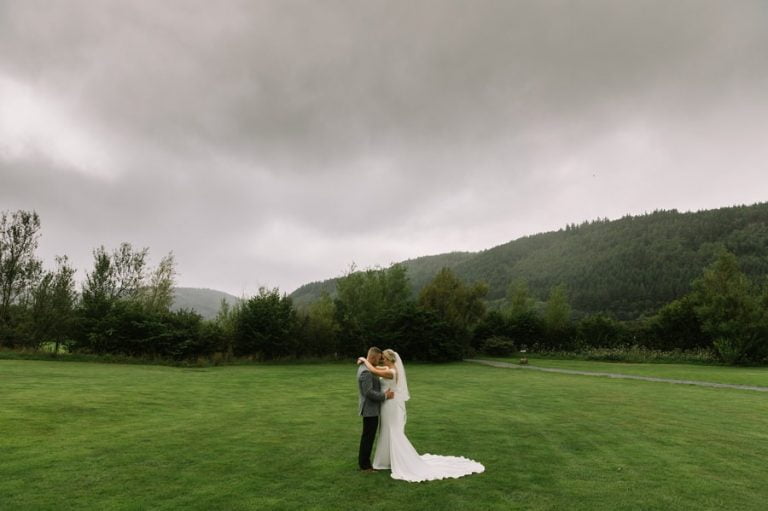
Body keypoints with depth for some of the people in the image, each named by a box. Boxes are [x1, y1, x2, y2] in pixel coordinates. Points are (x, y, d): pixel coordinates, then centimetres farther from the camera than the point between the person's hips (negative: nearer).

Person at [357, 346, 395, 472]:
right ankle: (365, 465, 9)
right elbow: (369, 393, -27)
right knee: (368, 437, 0)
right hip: (370, 410, -10)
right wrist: (385, 396, -19)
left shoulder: (364, 368, 10)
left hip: (370, 409, 10)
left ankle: (363, 461, 26)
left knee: (367, 437, 17)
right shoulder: (366, 372, -23)